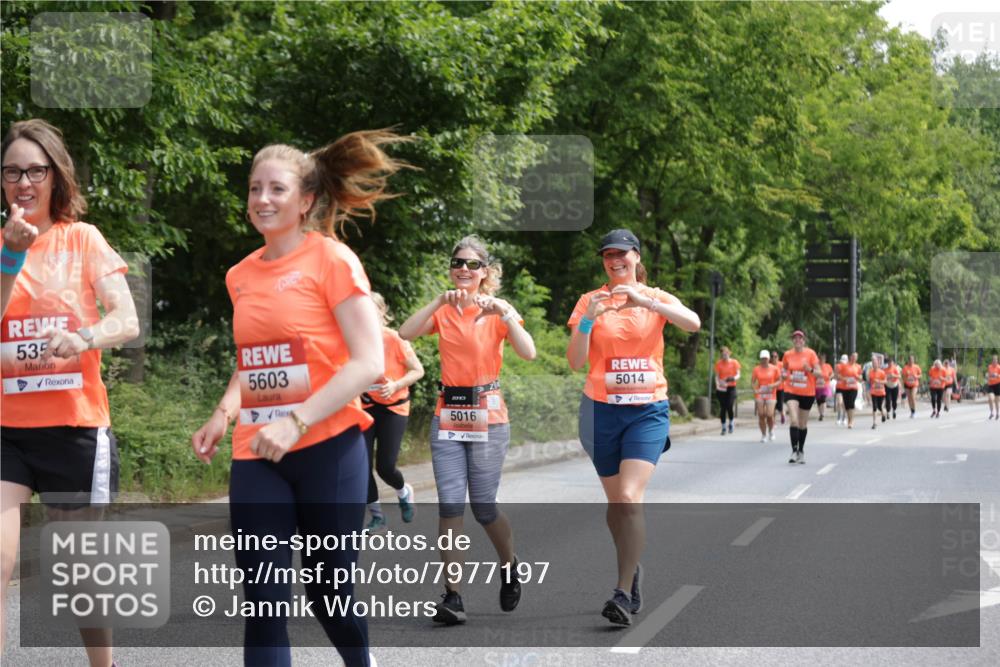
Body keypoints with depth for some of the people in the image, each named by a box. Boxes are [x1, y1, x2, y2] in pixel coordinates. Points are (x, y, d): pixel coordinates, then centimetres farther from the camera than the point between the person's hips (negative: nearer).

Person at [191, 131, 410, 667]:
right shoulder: (241, 275, 10)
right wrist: (224, 413, 5)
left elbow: (369, 363, -13)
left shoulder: (332, 259, -7)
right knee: (262, 603, -3)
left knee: (329, 593, 7)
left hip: (327, 448, -4)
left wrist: (297, 421, -22)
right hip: (256, 455, 5)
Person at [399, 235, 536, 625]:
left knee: (484, 508, 2)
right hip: (447, 416, 2)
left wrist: (503, 314, -24)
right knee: (449, 505, -6)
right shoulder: (442, 311, 6)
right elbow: (405, 333, -12)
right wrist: (440, 301, -19)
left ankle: (509, 565, 31)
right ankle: (452, 596, -5)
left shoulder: (499, 310, 0)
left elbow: (528, 353, -15)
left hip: (487, 417, -2)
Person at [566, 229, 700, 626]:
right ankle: (632, 569, 31)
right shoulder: (590, 301, 5)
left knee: (630, 498, -17)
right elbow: (575, 362, -2)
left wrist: (644, 301, -27)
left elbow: (693, 323, -17)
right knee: (616, 502, 9)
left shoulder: (656, 298, 4)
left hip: (648, 410, -2)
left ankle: (624, 594, -18)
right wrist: (588, 319, -17)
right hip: (602, 410, 2)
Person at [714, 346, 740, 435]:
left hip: (731, 388, -1)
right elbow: (717, 376, 5)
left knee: (730, 407, -12)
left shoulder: (734, 363, 1)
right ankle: (723, 427, 10)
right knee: (723, 408, 0)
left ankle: (731, 424, 13)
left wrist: (733, 378, -21)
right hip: (722, 388, 1)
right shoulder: (718, 363, 4)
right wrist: (718, 384, -13)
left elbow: (738, 375, 1)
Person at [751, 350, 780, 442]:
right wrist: (755, 389, -13)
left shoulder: (774, 369, 1)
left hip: (770, 394, -1)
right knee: (761, 415, -2)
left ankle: (771, 431, 17)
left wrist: (774, 385, -14)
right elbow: (752, 381, 6)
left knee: (769, 415, -11)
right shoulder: (756, 369, 3)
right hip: (759, 394, 1)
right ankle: (763, 435, 11)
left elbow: (779, 380, 7)